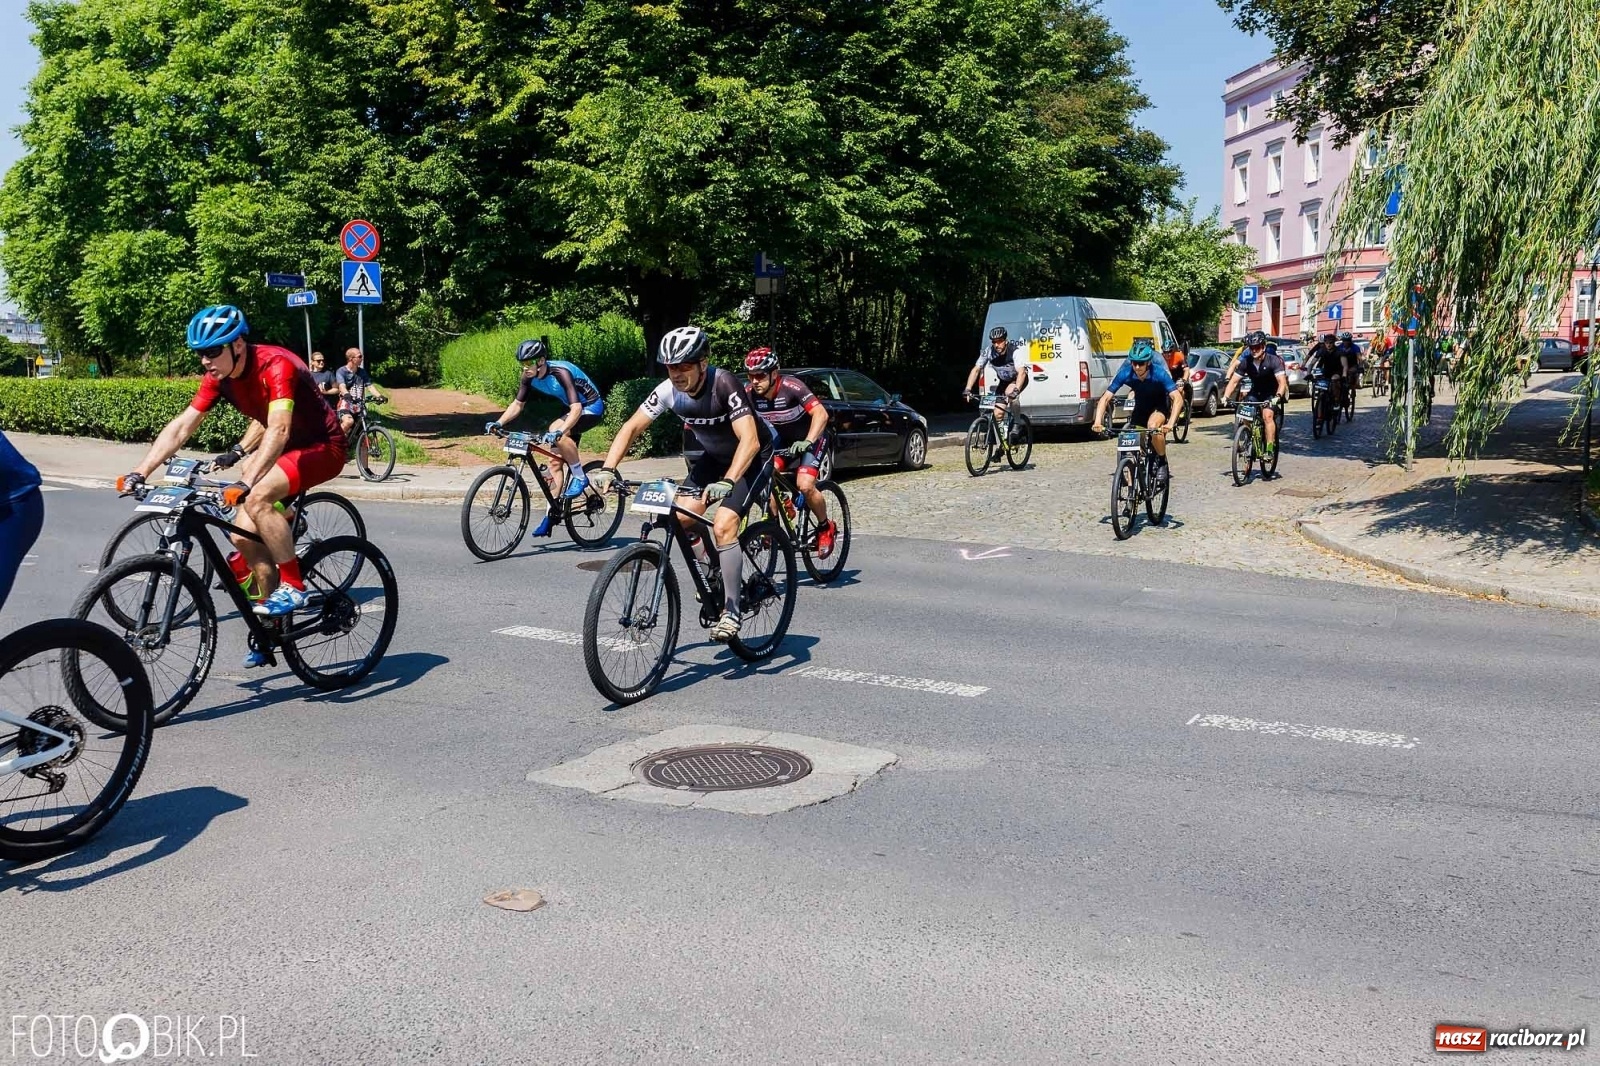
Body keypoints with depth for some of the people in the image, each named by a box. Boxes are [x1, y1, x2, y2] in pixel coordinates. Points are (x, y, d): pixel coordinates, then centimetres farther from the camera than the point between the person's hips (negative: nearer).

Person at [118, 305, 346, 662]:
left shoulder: (276, 366, -28)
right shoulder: (219, 377, -5)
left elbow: (278, 430, -40)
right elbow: (181, 426, -4)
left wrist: (245, 483, -50)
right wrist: (140, 472, -14)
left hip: (322, 447, -8)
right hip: (282, 449, 8)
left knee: (258, 498, -31)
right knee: (244, 536, -1)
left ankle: (293, 586, -17)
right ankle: (273, 625, 13)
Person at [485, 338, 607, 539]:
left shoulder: (560, 372, -32)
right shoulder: (530, 377, -10)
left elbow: (576, 408, -40)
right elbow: (517, 404, -1)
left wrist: (559, 431, -53)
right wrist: (499, 423, -17)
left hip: (591, 407, -8)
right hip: (572, 408, 8)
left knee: (557, 432, -34)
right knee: (555, 461, 2)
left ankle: (580, 478, -17)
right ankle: (551, 513, 8)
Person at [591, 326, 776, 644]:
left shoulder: (724, 385, -32)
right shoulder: (668, 390, -16)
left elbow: (750, 440, -42)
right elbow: (631, 428, -12)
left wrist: (727, 482, -56)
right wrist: (607, 469, -27)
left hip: (753, 457, -6)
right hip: (715, 457, 6)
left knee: (723, 525, -23)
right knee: (681, 518, -9)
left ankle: (731, 612, -13)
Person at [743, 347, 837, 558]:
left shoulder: (791, 386, -31)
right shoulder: (751, 394, -17)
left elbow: (820, 414, -37)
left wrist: (807, 442, -49)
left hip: (811, 438, -5)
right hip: (783, 440, 5)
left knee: (805, 486, -23)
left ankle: (826, 528, 2)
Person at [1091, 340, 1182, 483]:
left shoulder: (1159, 373, -31)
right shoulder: (1125, 374, -25)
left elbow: (1177, 398, -36)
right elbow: (1105, 398, -22)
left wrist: (1170, 424, -50)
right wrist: (1098, 421, -37)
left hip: (1160, 406, -4)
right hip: (1140, 406, 4)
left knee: (1153, 427, -34)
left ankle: (1163, 464, -12)